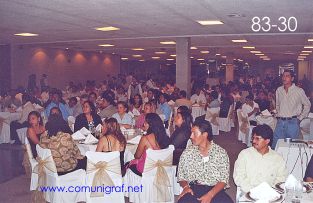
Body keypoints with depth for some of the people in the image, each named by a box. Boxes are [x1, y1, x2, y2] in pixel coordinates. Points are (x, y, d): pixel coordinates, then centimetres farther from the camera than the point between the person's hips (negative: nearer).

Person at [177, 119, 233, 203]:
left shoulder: (221, 153, 2)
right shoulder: (187, 153, 7)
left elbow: (224, 179, -2)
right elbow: (181, 176, 12)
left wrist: (210, 194, -17)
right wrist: (185, 186, -10)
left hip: (215, 190, 0)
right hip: (193, 190, 0)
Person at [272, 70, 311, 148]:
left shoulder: (299, 91, -4)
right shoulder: (279, 90, 8)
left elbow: (307, 105, 5)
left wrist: (300, 118, 2)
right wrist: (278, 115, 12)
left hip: (292, 122, -4)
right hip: (280, 122, 4)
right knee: (275, 146, 3)